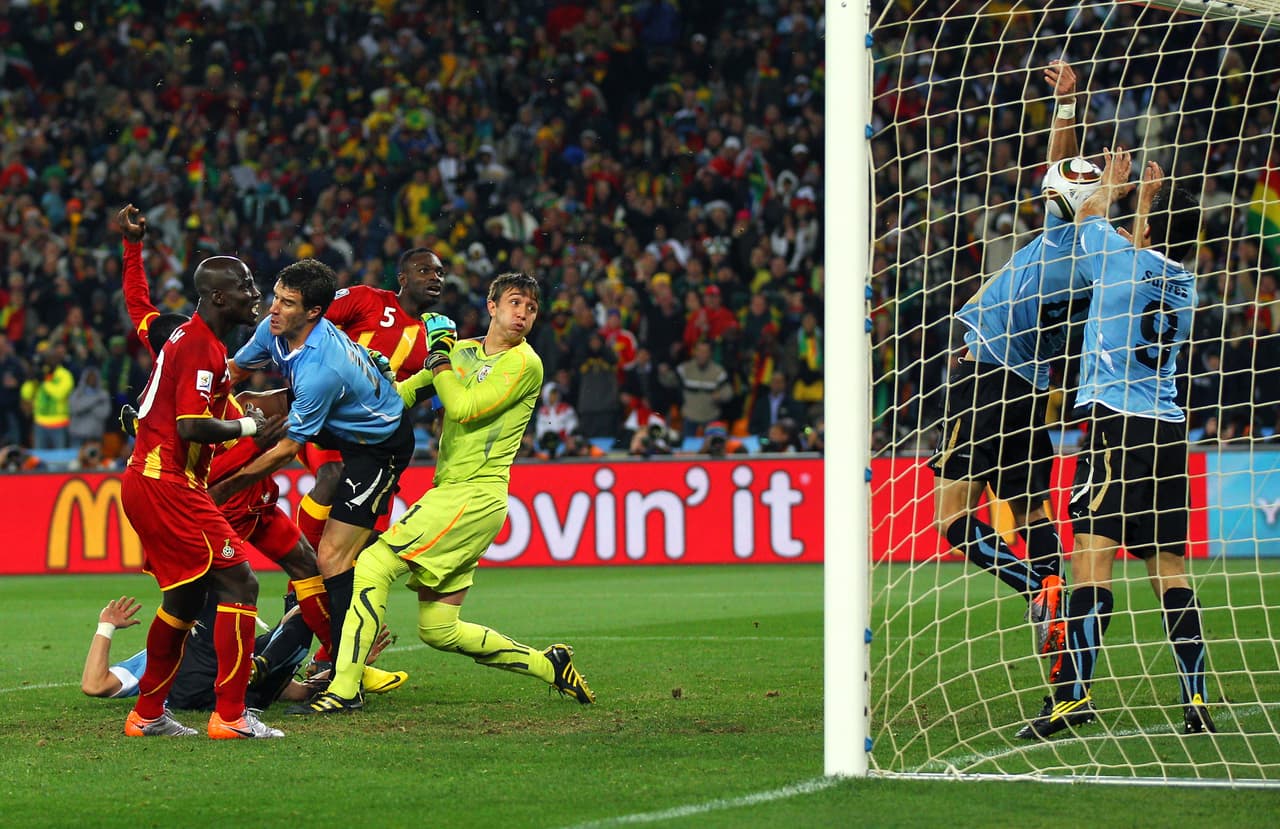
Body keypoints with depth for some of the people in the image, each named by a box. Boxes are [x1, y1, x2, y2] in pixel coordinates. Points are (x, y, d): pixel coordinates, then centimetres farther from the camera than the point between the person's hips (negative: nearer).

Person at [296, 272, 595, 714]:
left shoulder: (525, 364, -7)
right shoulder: (463, 350, 15)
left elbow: (463, 407, -16)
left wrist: (440, 360, -3)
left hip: (476, 496, -8)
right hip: (449, 494, 8)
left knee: (373, 563, -17)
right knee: (439, 630, 8)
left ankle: (345, 688, -18)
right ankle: (550, 664, 20)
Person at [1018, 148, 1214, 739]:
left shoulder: (1125, 260, -4)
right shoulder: (1184, 281, 12)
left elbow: (1087, 219, 17)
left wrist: (1112, 184, 35)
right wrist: (1151, 199, 48)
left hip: (1118, 425, -7)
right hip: (1169, 426, 7)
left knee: (1091, 553, -12)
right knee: (1169, 568, 6)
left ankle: (1075, 691, -20)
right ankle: (1197, 702, 2)